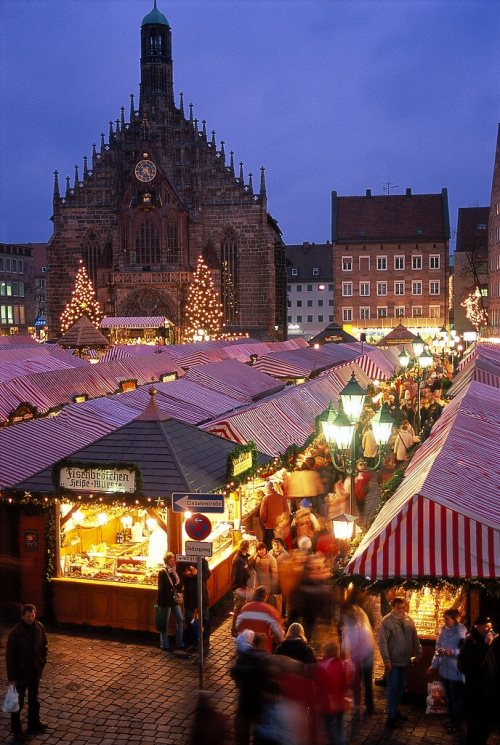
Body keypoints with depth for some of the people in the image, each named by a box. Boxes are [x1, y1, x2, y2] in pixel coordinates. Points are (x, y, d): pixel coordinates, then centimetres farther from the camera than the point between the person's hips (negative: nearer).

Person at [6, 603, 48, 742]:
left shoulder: (39, 627, -8)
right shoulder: (16, 632, -21)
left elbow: (44, 646, 8)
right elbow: (10, 655, -16)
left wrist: (42, 662, 1)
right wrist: (11, 677, -14)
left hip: (35, 671, 5)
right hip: (21, 673, -5)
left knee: (34, 699, 22)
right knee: (18, 702, 10)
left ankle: (34, 724, 40)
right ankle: (17, 730, 26)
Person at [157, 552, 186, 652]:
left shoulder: (175, 571, 8)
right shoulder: (162, 572, -11)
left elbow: (180, 586, 14)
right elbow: (160, 589, -13)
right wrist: (160, 603, -14)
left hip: (175, 600, 7)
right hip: (166, 601, -7)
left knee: (180, 620, 9)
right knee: (165, 623, 3)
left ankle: (179, 643, 20)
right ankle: (164, 645, 14)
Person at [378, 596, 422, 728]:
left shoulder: (409, 620, 1)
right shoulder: (386, 621, -17)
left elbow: (414, 638, 10)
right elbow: (382, 642, -18)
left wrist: (418, 653, 11)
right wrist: (386, 660, -21)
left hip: (405, 660, 6)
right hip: (393, 661, -6)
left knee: (400, 687, 18)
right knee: (392, 688, 2)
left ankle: (395, 710, 33)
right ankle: (391, 715, 13)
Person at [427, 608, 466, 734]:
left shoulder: (461, 631, -17)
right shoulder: (443, 630, 3)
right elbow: (438, 649, 11)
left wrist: (452, 652, -30)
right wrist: (434, 665, 13)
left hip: (456, 671, -6)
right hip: (444, 670, 6)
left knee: (456, 699, 10)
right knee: (449, 698, 18)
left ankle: (456, 725, 24)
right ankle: (451, 720, 33)